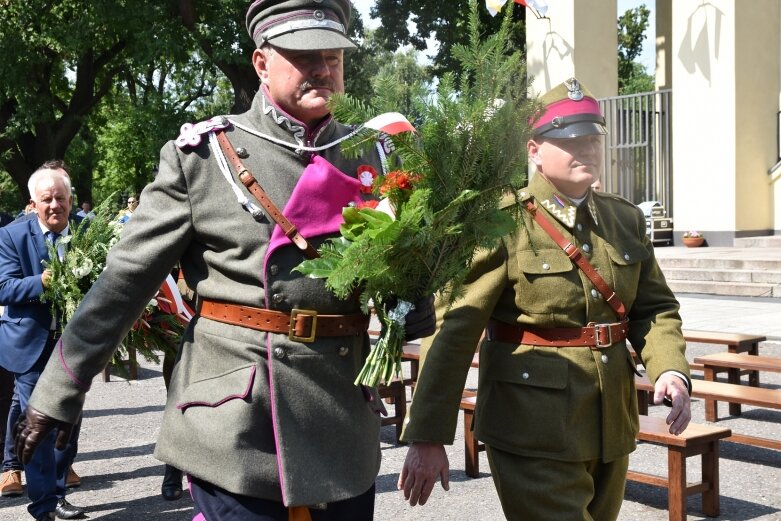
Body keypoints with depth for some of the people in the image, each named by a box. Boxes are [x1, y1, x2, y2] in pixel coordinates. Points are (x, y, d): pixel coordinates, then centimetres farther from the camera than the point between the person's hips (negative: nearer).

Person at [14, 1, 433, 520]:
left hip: (346, 427, 4)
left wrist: (411, 311, -7)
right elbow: (127, 277, -3)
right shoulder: (202, 154, -3)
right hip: (236, 420, -3)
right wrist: (59, 390, -2)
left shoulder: (374, 156, 7)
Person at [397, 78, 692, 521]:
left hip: (612, 429, 7)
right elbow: (454, 330, -16)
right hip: (534, 434, -6)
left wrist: (671, 369, -12)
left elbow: (655, 307, 10)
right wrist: (427, 437, -18)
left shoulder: (627, 220, 8)